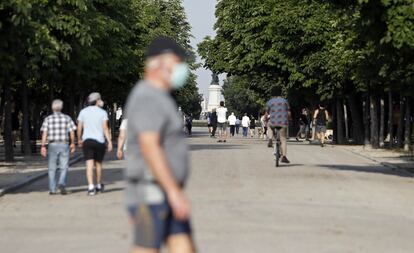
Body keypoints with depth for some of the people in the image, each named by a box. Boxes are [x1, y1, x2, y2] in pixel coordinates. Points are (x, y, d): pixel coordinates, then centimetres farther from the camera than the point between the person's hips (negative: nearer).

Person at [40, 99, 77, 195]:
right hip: (64, 145, 0)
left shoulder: (48, 119, 1)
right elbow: (72, 133, 1)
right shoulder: (67, 118, 2)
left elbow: (44, 133, -7)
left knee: (52, 168, 10)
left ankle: (52, 189, 8)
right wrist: (72, 143, 14)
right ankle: (62, 183, -20)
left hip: (52, 145, 0)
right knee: (64, 167, 3)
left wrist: (43, 146, -8)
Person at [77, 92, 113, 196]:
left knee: (89, 165, -6)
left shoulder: (83, 112, 5)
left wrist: (79, 139, 18)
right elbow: (105, 128, -10)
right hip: (99, 141, -1)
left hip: (87, 141, 1)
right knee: (98, 164, 15)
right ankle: (99, 186, 29)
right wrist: (109, 142, -10)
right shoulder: (102, 112, -2)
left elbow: (79, 127, 4)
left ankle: (91, 187, -20)